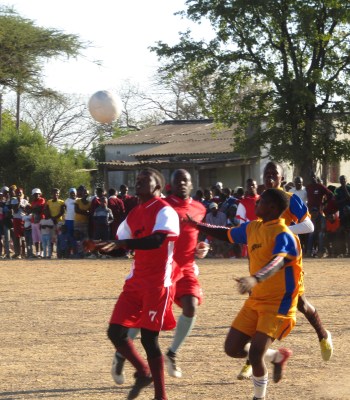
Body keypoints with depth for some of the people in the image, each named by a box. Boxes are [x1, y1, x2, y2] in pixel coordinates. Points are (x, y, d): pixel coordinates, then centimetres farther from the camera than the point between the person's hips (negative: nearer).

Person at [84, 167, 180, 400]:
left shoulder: (164, 211, -12)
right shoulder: (134, 215, 13)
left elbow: (157, 240, -29)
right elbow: (119, 245, 17)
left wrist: (122, 243, -38)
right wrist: (99, 247, -4)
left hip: (158, 283, -8)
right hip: (136, 281, 8)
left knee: (149, 338, -6)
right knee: (116, 332, 2)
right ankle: (144, 372, 24)